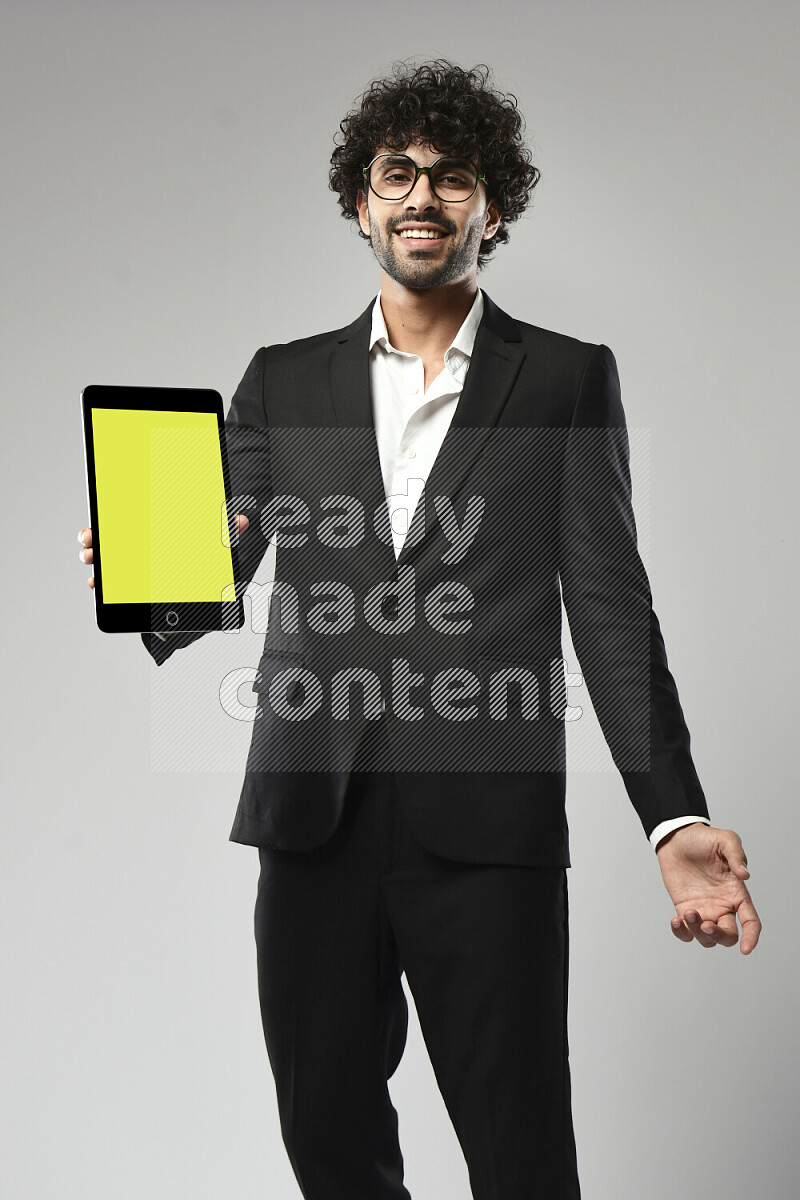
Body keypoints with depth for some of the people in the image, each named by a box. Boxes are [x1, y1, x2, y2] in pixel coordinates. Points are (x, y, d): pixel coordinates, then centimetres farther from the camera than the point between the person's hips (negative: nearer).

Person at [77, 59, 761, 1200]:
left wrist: (675, 819, -7)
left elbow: (611, 608, 2)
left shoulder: (569, 380, 7)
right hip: (312, 814, 3)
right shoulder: (283, 380, 14)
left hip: (486, 821, -2)